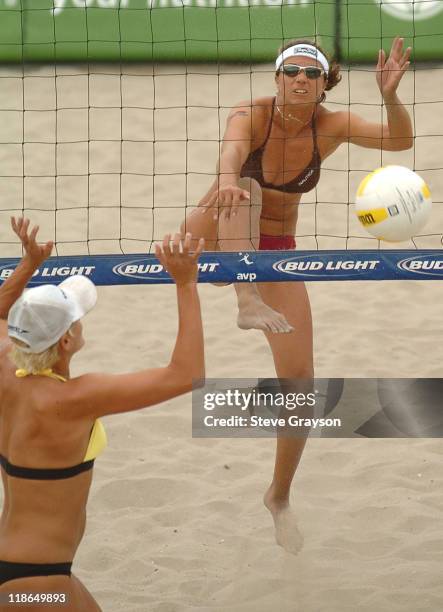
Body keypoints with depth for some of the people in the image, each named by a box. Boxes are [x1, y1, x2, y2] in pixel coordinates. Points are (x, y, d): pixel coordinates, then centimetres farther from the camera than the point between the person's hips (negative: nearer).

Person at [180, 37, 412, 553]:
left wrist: (390, 96, -43)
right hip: (215, 237, -3)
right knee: (245, 190, -36)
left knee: (299, 377, -5)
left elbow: (399, 140, -22)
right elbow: (232, 148, -44)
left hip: (275, 252, 3)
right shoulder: (251, 115, -21)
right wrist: (226, 181, -68)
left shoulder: (330, 126, -10)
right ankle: (247, 304, -53)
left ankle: (279, 497, 14)